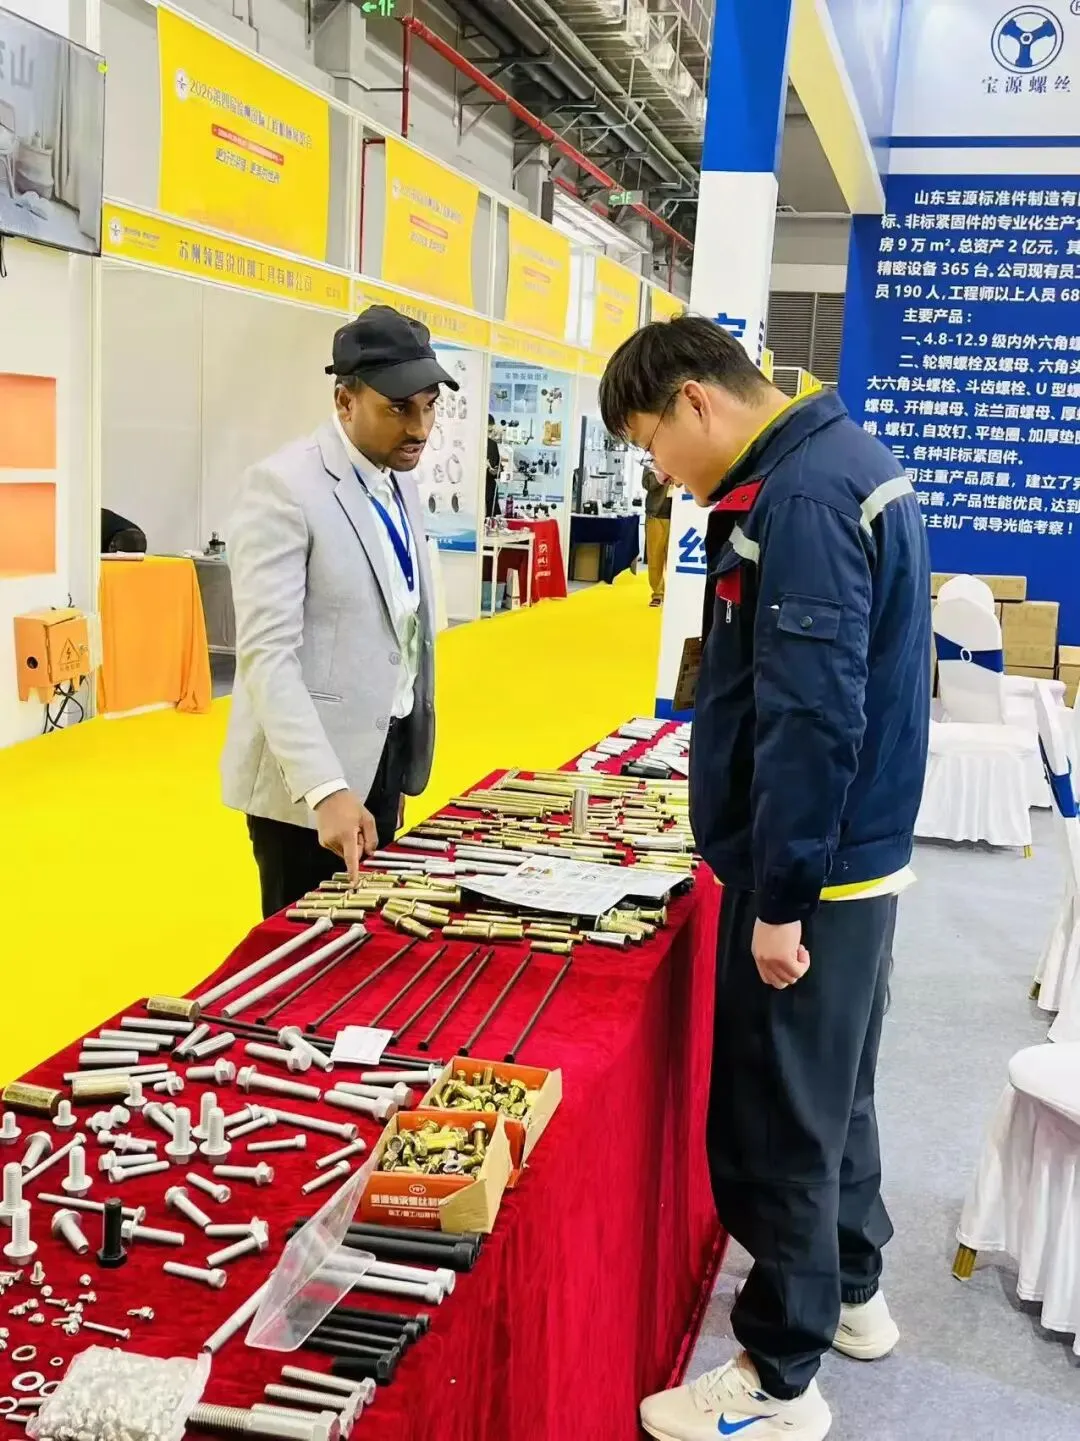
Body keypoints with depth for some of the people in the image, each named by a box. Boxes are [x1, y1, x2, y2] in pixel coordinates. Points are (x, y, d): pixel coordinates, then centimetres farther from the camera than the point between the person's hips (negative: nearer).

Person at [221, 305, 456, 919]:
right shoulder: (284, 486, -17)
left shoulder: (400, 482, 8)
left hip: (384, 753, 8)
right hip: (308, 773, -7)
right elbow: (267, 655, -23)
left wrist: (402, 764, 16)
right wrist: (325, 788, -31)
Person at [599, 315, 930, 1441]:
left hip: (809, 871, -10)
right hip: (856, 853, 10)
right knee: (828, 1092, 23)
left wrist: (780, 899, -21)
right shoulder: (838, 462, 10)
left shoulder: (802, 498, -22)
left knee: (776, 1118, 3)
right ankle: (850, 1292, 41)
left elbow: (811, 720, -27)